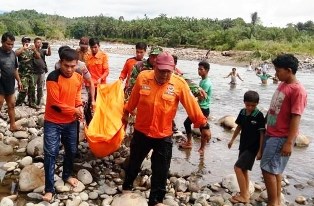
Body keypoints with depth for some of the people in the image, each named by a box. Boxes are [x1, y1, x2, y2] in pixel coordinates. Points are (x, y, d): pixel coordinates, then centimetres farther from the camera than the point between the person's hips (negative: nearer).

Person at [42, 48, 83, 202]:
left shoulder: (78, 77, -3)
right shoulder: (53, 78, -21)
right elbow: (55, 104, -22)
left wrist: (79, 107, -6)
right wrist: (74, 110, -14)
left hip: (71, 122, 6)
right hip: (53, 122, -5)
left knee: (71, 151, 16)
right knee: (50, 153, -5)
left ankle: (67, 175, 41)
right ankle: (49, 189, 6)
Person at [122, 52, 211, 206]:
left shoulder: (179, 84, -15)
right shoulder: (142, 77, -10)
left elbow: (192, 105, -9)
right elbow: (133, 99, 5)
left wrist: (203, 125, -6)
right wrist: (126, 112, 18)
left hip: (164, 136, -1)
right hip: (141, 132, 2)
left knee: (161, 171, 9)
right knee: (134, 162, 22)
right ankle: (127, 186, 48)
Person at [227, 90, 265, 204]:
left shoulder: (259, 116, -16)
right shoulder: (242, 112, 1)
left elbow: (262, 134, -14)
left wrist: (260, 151, -15)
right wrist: (232, 140, 20)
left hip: (252, 147, -7)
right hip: (243, 145, 7)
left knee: (238, 168, -11)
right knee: (243, 169, 13)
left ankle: (243, 196, -1)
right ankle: (246, 193, 27)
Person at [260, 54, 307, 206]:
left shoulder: (297, 90, -18)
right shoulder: (282, 85, 9)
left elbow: (296, 118, -20)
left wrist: (289, 143, -21)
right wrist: (266, 128, 21)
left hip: (281, 138, -9)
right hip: (271, 134, 9)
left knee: (268, 169, -5)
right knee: (275, 170, 15)